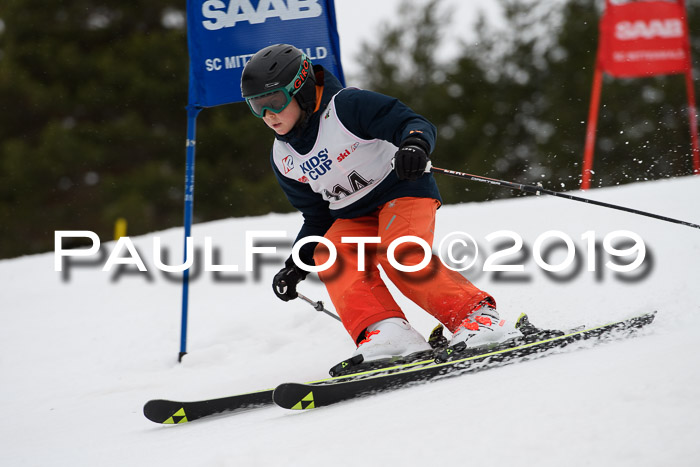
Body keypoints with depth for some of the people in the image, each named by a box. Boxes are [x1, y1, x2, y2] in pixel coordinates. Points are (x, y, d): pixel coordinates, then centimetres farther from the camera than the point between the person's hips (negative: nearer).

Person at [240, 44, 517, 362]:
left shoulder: (347, 106, -14)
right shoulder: (283, 159, 6)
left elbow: (413, 124, -21)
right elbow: (317, 218, 16)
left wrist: (414, 144, -45)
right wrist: (297, 264, 4)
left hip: (402, 190, -6)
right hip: (354, 217, 6)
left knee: (400, 253, -33)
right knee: (331, 255, -24)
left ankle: (475, 315, -26)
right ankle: (383, 332, -35)